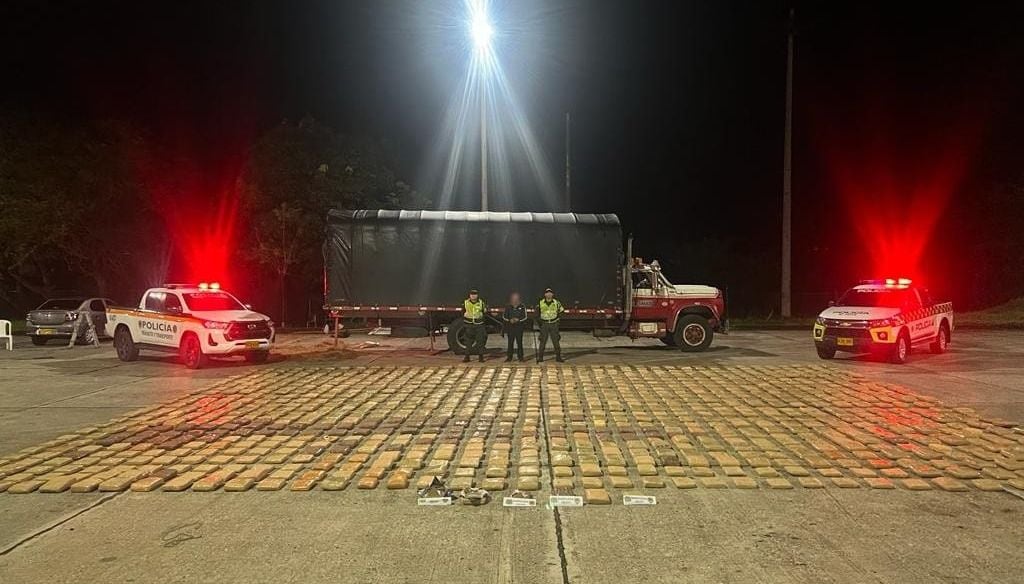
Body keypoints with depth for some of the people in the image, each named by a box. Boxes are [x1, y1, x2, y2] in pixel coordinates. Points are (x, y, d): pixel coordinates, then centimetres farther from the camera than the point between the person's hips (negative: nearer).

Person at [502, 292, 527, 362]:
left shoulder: (522, 306, 0)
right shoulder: (508, 307, 4)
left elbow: (525, 317, 0)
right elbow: (504, 317, 7)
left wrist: (518, 320, -16)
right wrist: (509, 320, -11)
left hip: (519, 327, -1)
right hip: (510, 327, 1)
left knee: (519, 342, -1)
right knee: (510, 342, 3)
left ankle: (520, 357, 7)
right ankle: (509, 357, 9)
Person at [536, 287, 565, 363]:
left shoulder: (556, 303, 0)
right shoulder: (540, 303, 0)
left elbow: (561, 311, 14)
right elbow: (537, 313, 12)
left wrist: (557, 318, 4)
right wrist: (540, 321, 2)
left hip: (554, 324, 1)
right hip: (544, 324, -1)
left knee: (556, 341, 3)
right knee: (542, 341, 1)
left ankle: (558, 357, 11)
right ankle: (540, 357, 8)